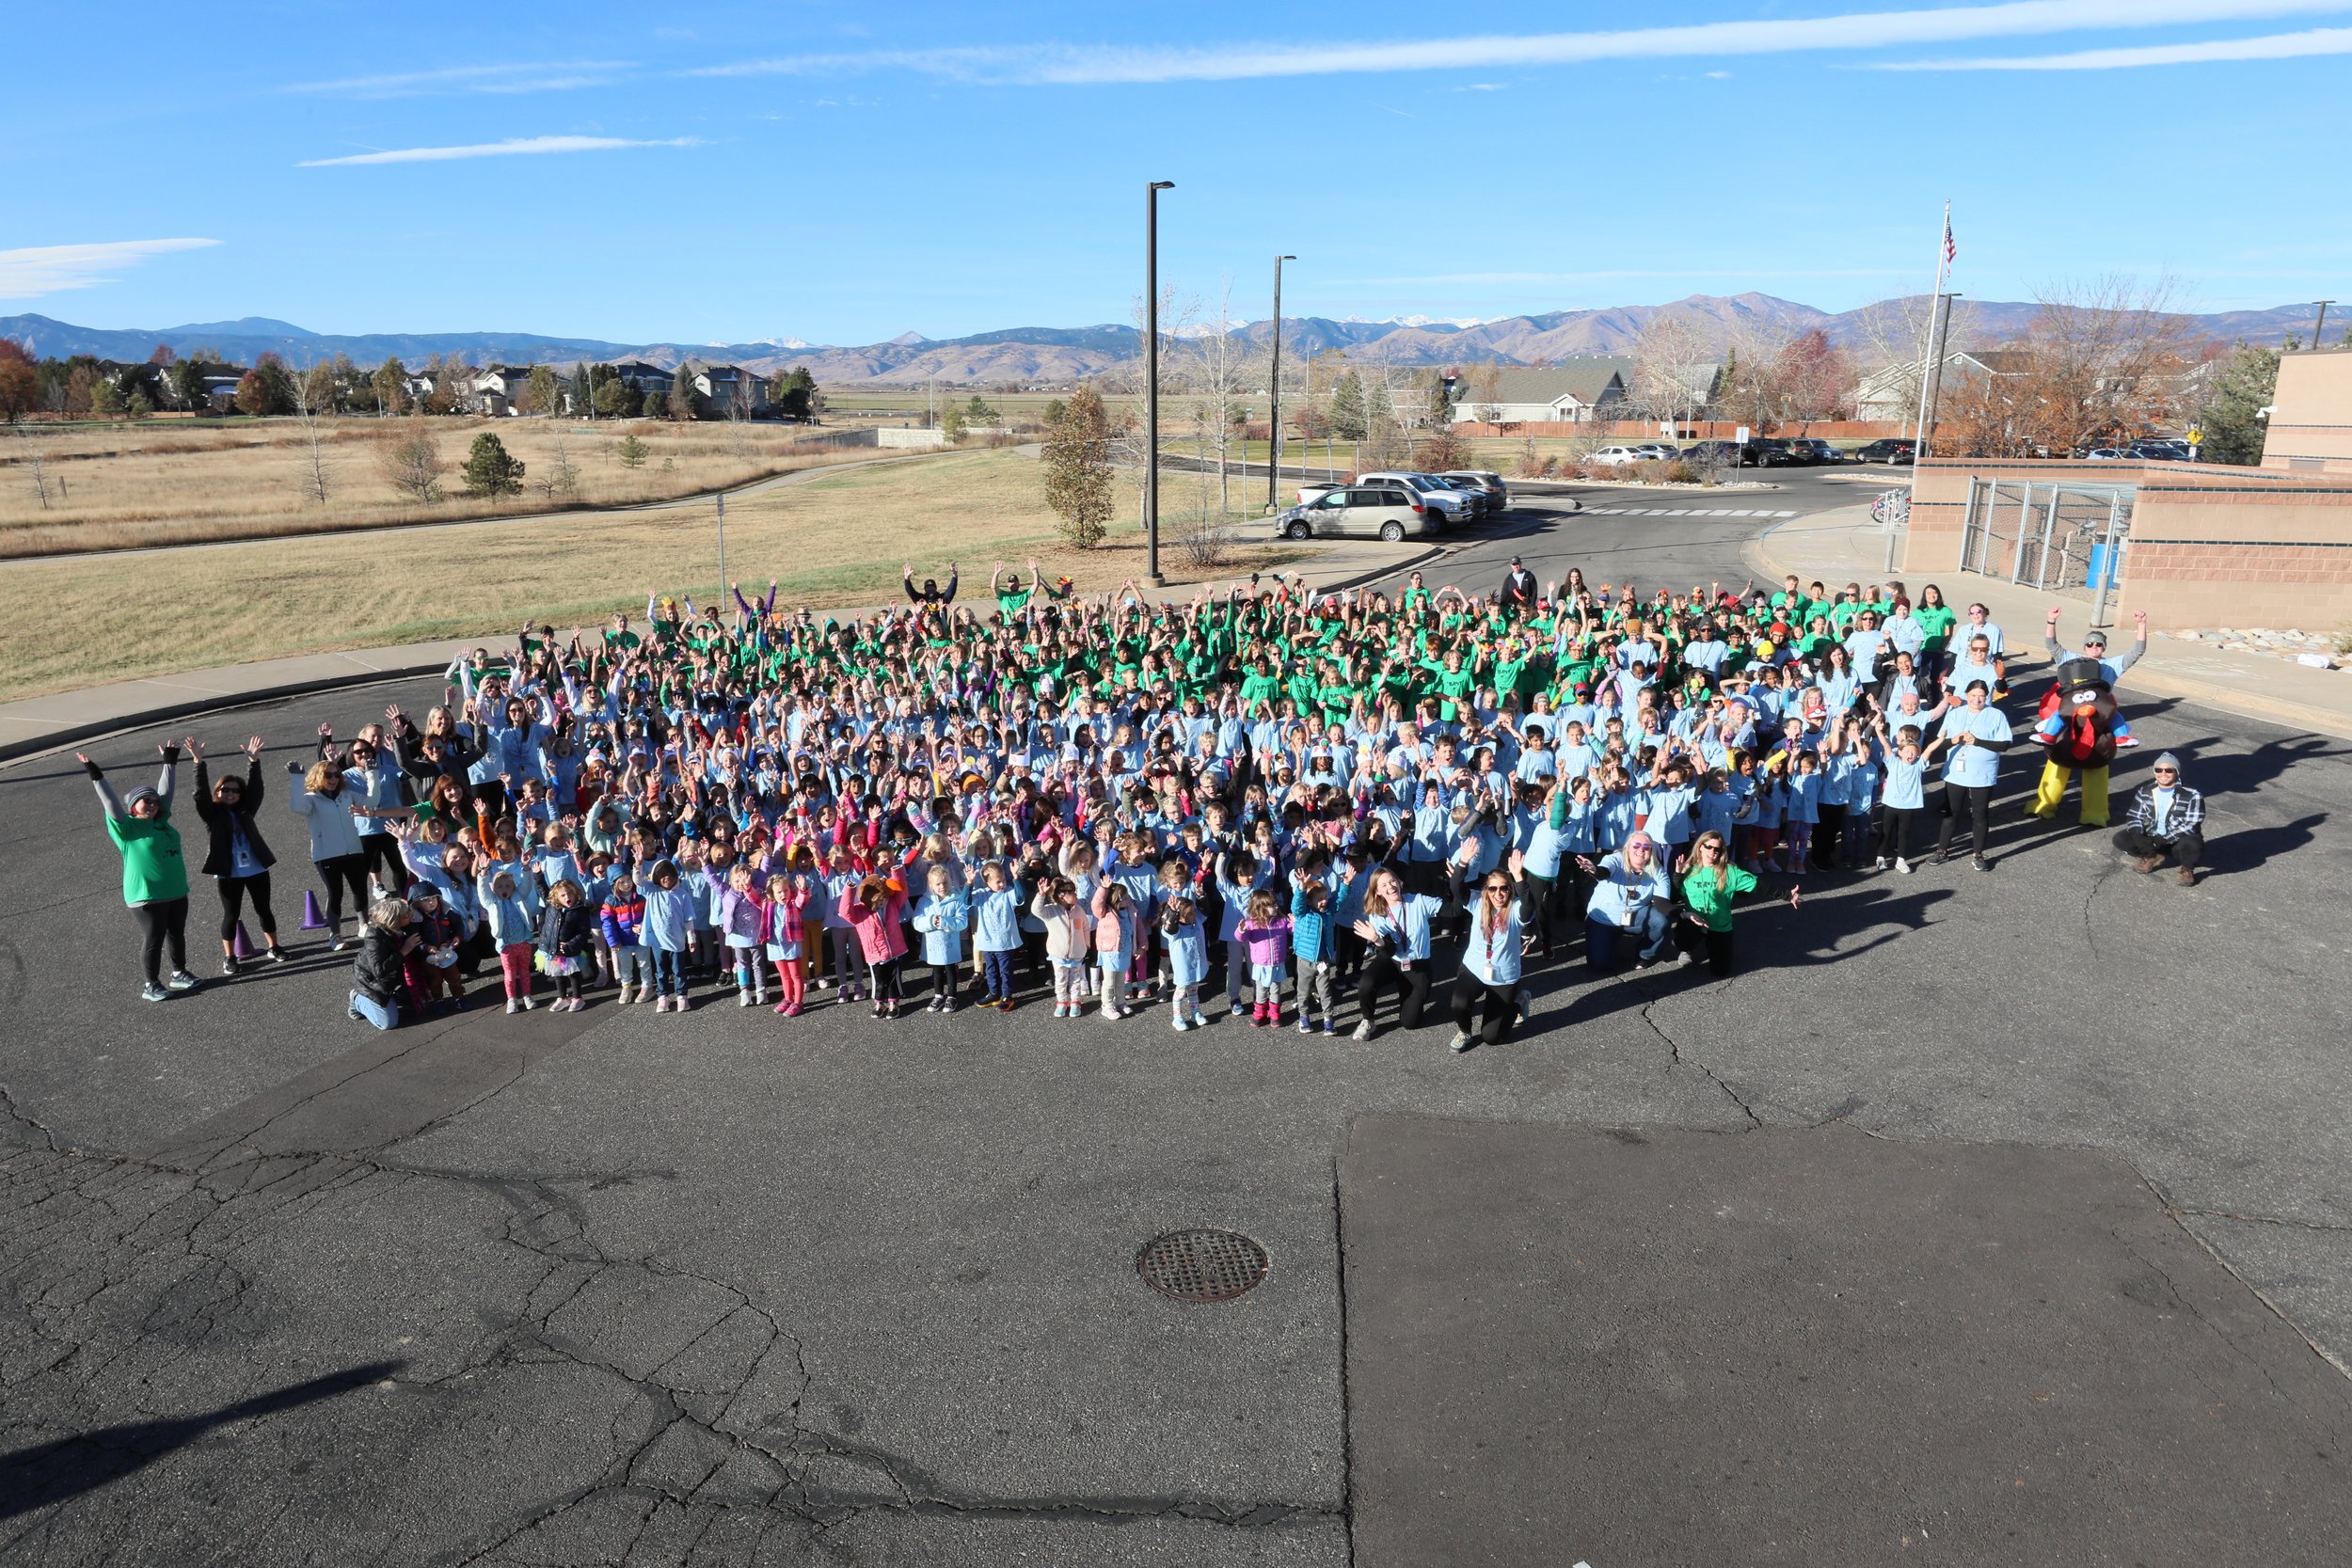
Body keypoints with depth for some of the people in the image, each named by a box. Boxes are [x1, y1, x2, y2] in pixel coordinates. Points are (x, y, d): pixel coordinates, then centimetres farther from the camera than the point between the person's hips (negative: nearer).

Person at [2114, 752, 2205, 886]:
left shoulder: (2192, 795, -13)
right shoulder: (2144, 792, 2)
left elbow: (2191, 825, -19)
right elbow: (2135, 817, 4)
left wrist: (2164, 839, -29)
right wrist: (2138, 836, -18)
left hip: (2179, 842, -4)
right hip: (2152, 840, 4)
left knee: (2192, 844, -40)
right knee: (2120, 839, -17)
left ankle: (2187, 870, -4)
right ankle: (2152, 856, 10)